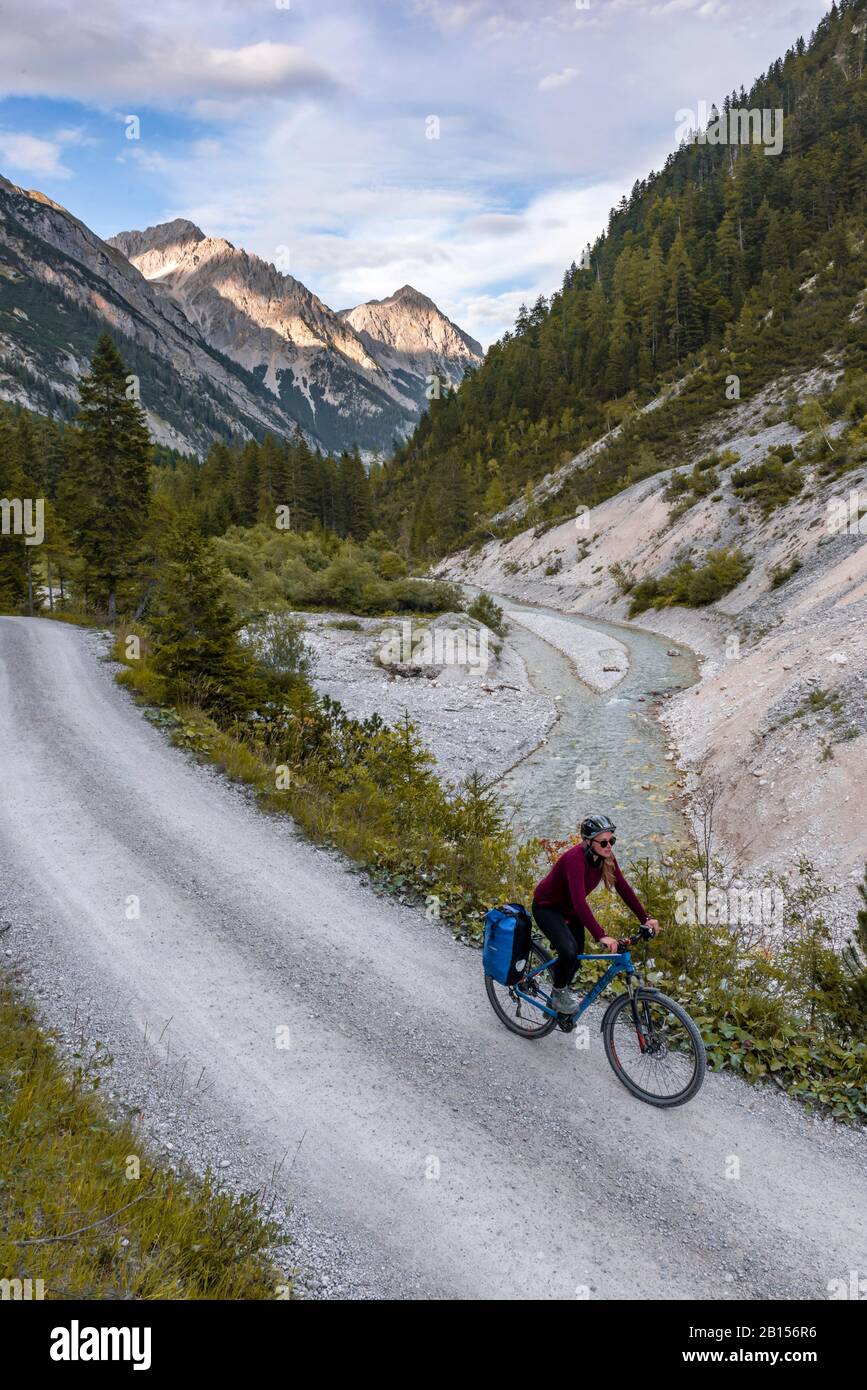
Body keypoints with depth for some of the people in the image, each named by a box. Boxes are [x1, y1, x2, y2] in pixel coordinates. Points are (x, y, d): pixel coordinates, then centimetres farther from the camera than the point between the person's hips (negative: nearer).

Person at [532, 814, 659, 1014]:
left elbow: (623, 888, -8)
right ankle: (559, 994, 0)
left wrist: (645, 918, -14)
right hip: (546, 907, -7)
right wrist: (601, 936, -51)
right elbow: (579, 902, -45)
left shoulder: (606, 857, -14)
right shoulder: (575, 859, -37)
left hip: (570, 909, 8)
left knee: (578, 954, 11)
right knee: (569, 950, -25)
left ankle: (562, 994, 37)